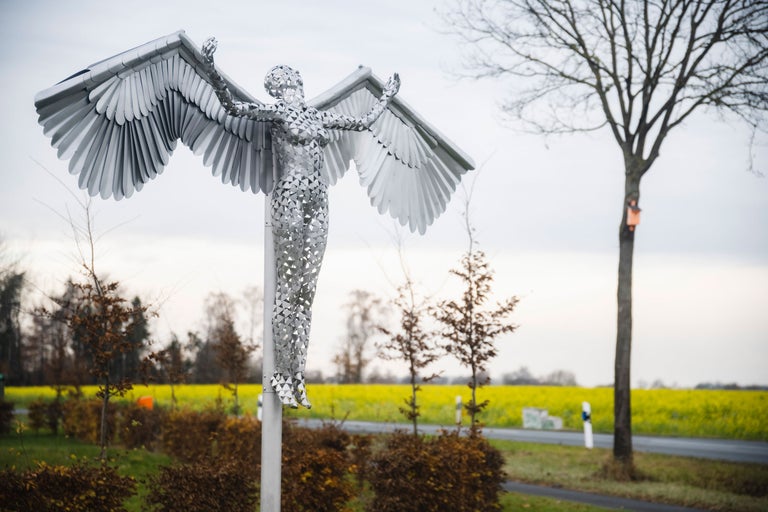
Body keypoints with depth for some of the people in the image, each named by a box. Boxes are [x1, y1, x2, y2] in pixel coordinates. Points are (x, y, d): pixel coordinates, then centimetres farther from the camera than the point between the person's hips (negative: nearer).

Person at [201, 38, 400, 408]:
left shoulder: (318, 116, 19)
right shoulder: (276, 112, 2)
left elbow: (364, 123, 33)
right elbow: (233, 107, -12)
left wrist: (387, 96, 39)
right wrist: (211, 71, -25)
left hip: (318, 206, 6)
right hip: (289, 200, -6)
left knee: (307, 293, 4)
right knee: (288, 287, -7)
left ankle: (298, 377, 5)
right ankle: (282, 374, -4)